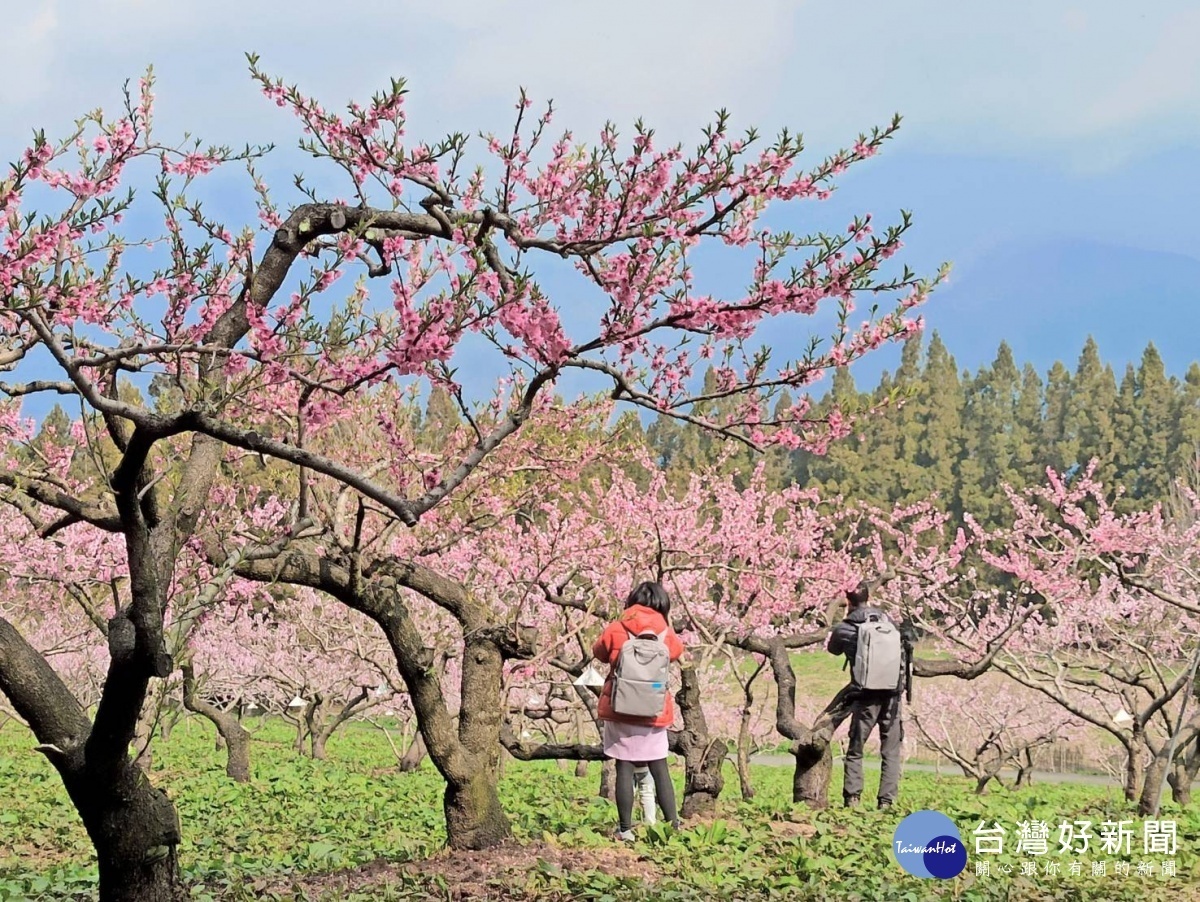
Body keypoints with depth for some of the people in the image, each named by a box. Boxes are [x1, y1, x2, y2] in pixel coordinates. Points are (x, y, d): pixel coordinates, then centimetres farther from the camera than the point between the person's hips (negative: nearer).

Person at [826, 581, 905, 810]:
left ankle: (852, 798, 4)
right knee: (891, 752, 7)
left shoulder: (844, 629, -2)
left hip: (865, 697, -1)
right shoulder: (885, 619, 4)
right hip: (892, 694, 2)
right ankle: (886, 801, 1)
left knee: (855, 750, 11)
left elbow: (833, 649, 19)